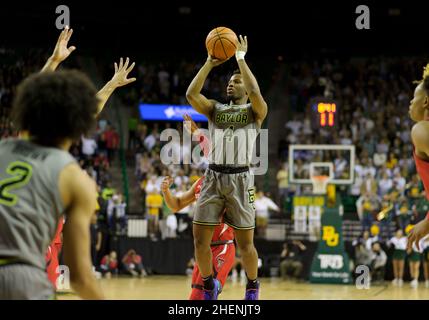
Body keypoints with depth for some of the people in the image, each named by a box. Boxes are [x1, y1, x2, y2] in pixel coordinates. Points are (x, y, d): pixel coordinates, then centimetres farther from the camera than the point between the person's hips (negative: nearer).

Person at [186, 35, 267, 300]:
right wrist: (210, 63, -3)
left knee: (245, 243, 0)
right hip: (213, 177, 3)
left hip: (240, 179, -3)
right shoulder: (215, 109, 14)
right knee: (200, 240, 0)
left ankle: (253, 285, 22)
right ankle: (210, 284, 19)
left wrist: (241, 58, -11)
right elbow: (191, 94, -3)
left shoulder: (255, 111, 5)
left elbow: (255, 92, -18)